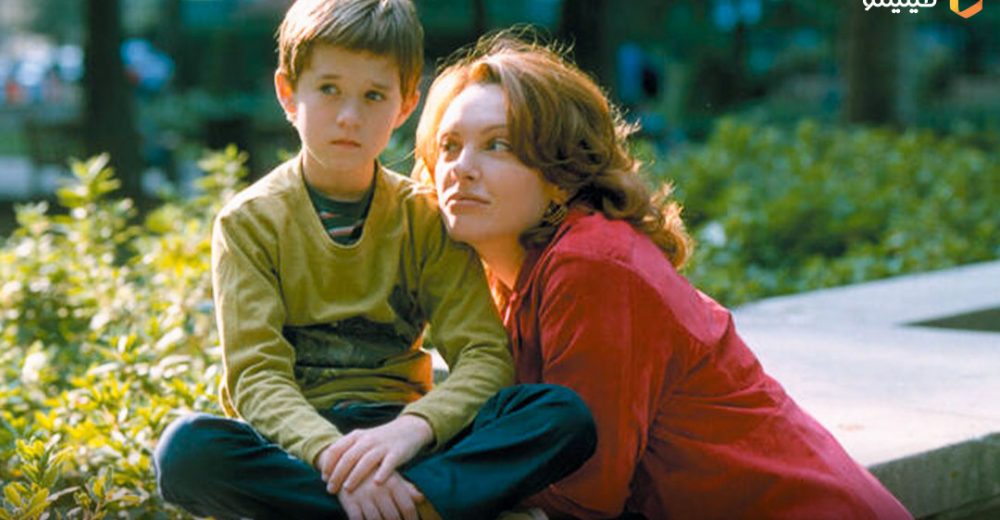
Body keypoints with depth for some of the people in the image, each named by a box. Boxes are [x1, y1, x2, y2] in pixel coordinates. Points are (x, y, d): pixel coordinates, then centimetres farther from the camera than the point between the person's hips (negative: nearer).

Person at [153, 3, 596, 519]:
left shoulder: (426, 218, 7)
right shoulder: (249, 221, 1)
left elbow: (486, 356, -3)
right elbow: (257, 375, -10)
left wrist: (412, 427, -25)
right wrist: (331, 453, -30)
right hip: (295, 442, -2)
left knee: (564, 415, -22)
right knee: (187, 449, -35)